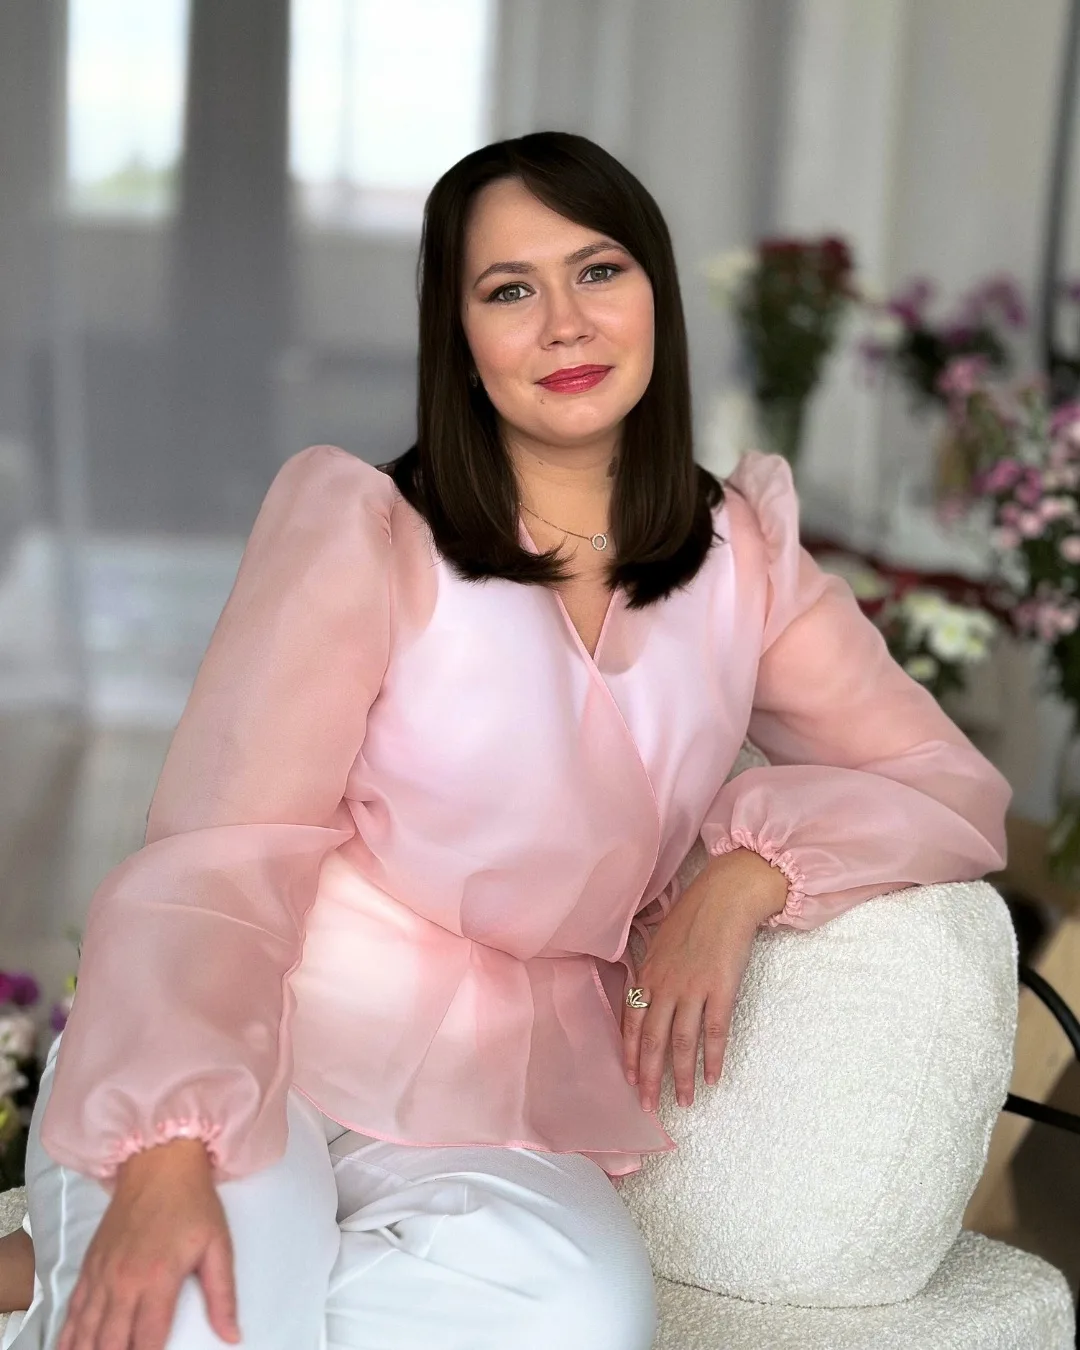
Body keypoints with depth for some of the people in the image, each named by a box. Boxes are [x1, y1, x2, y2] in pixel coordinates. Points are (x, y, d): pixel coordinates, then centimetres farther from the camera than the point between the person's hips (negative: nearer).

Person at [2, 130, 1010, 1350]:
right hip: (259, 1059, -4)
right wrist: (168, 1159, -27)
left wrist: (748, 875, -10)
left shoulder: (743, 561, 9)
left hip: (493, 1116, 4)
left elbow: (953, 789, 10)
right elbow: (226, 849, -13)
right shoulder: (360, 528, -4)